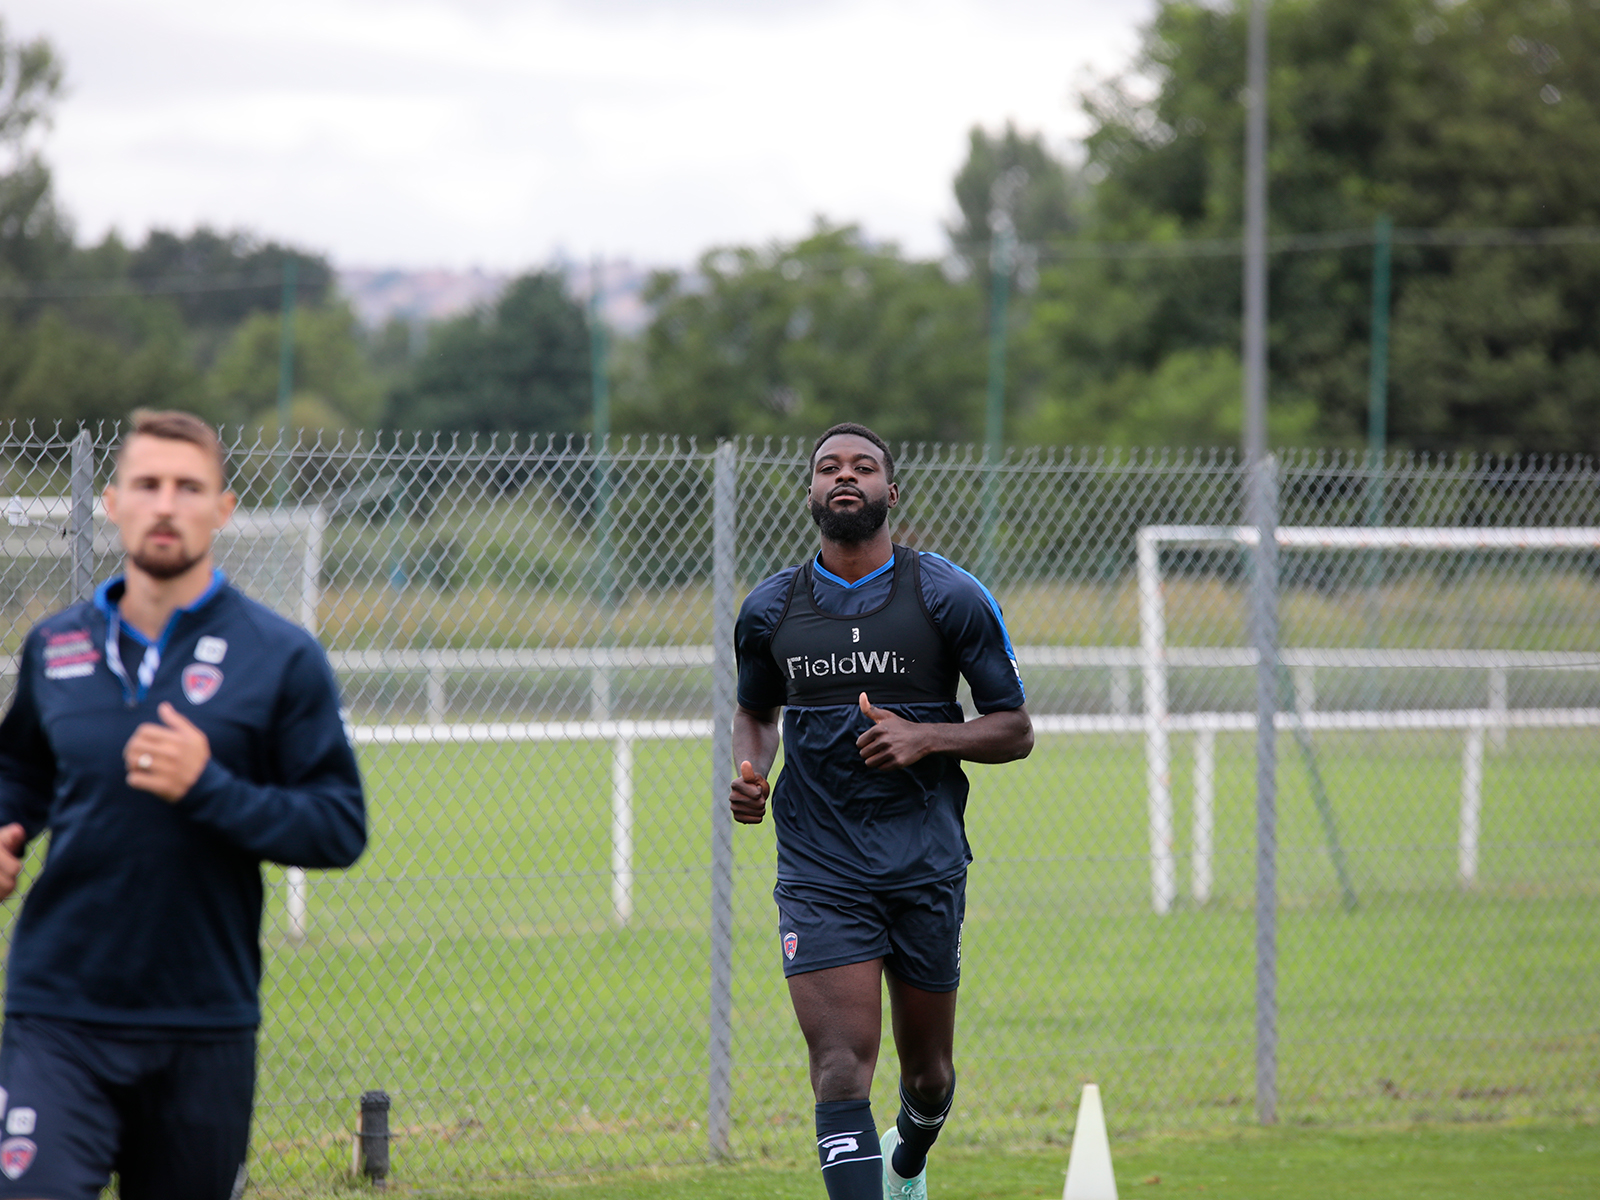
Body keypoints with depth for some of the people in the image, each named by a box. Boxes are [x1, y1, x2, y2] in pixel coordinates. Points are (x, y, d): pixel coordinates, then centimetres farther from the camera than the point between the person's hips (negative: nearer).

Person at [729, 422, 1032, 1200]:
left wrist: (926, 737, -16)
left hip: (925, 864, 0)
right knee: (841, 1068, -17)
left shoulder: (950, 598, -2)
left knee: (928, 1073, 15)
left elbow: (1015, 730, 2)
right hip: (818, 866, 0)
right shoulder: (769, 610, 5)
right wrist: (748, 771, 2)